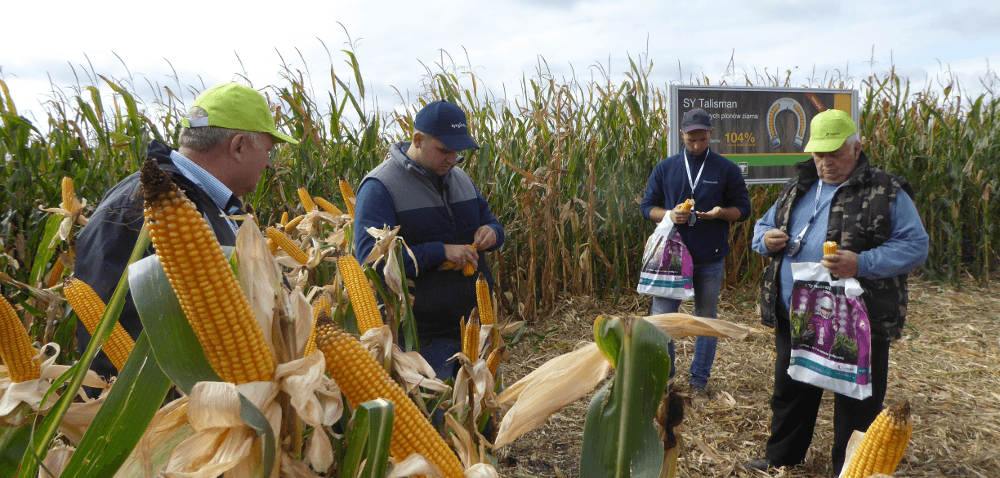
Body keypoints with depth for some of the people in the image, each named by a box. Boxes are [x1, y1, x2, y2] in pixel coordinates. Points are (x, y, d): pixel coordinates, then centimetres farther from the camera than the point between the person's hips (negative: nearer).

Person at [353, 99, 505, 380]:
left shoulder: (459, 178, 8)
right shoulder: (380, 187, -15)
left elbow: (489, 219, 21)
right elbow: (370, 258, -22)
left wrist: (491, 232, -5)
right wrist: (440, 251, -27)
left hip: (474, 323, 7)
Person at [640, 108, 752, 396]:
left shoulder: (727, 170, 2)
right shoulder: (665, 169, 5)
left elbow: (743, 208, 6)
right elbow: (647, 206, 8)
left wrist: (722, 212, -16)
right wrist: (668, 215, -13)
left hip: (710, 261, 0)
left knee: (706, 318, 11)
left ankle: (699, 381, 25)